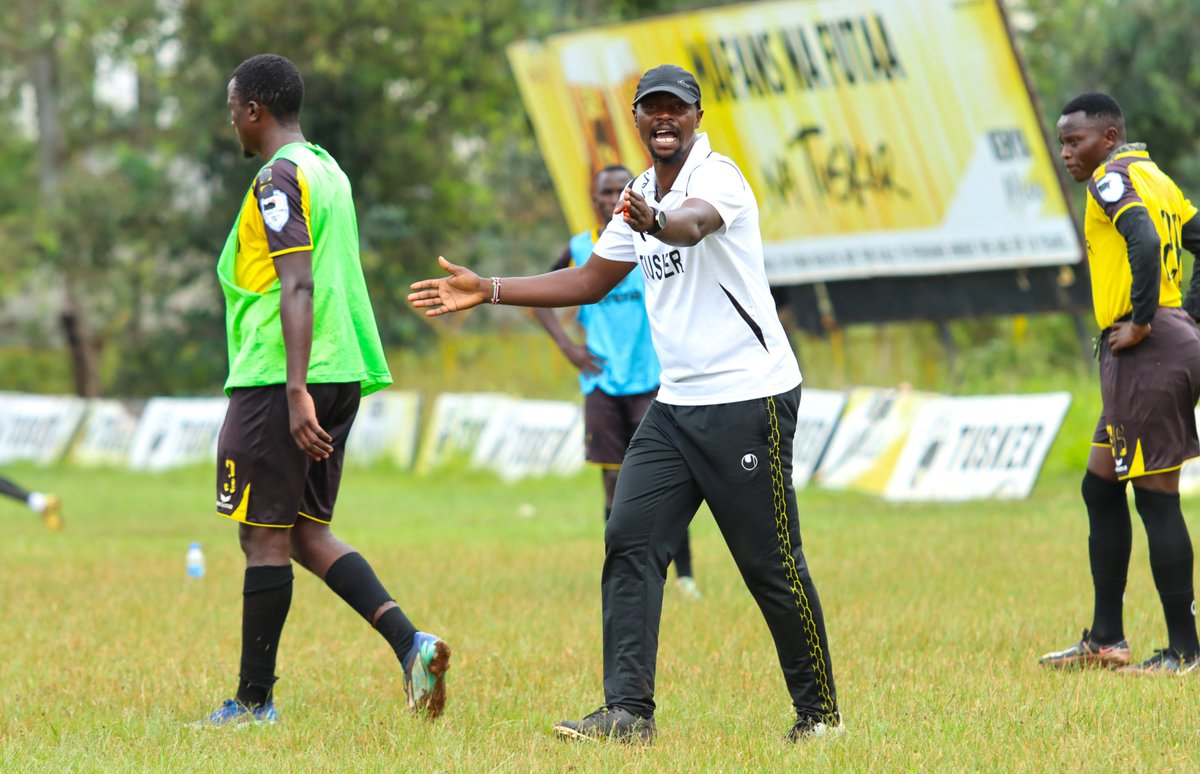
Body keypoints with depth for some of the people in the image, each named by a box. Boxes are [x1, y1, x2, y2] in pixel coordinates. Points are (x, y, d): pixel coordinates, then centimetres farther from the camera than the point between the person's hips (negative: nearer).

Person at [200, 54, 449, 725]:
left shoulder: (278, 179, -12)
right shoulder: (329, 170, 17)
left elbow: (298, 288, -21)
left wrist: (296, 392, -25)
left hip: (280, 380, -9)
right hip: (343, 373, 9)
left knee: (265, 538, -2)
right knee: (306, 532, 12)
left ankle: (254, 699, 4)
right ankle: (410, 641, -4)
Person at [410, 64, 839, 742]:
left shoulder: (717, 174, -13)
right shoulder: (642, 197, 14)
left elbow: (694, 223, -37)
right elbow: (589, 281, 23)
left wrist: (657, 222, -60)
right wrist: (487, 291, 17)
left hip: (751, 399, -8)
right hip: (677, 402, 8)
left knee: (773, 565, -3)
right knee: (630, 541, -5)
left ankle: (819, 710, 11)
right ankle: (629, 711, -8)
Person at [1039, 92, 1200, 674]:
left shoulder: (1113, 178, -9)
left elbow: (1145, 241, -27)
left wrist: (1141, 321, -22)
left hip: (1146, 350, -10)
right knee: (1100, 487, 16)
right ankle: (1106, 639, 21)